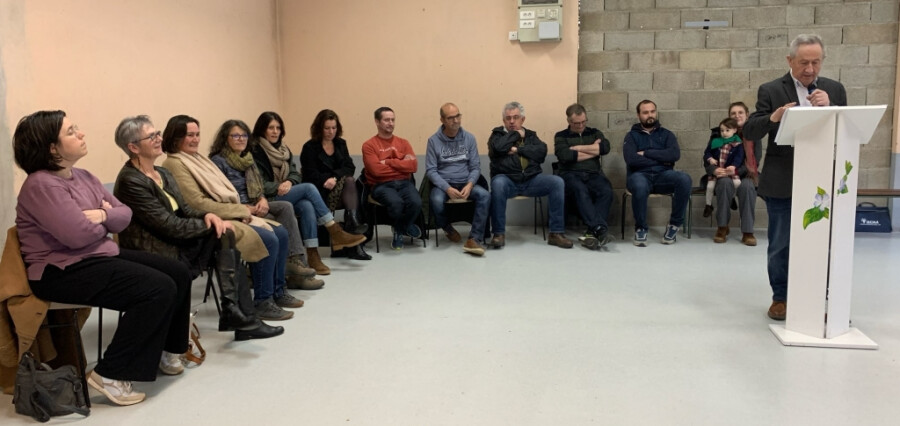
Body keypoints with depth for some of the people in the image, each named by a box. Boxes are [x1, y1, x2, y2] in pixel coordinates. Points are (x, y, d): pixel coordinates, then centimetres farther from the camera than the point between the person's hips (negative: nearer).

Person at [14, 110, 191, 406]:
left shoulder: (82, 177, 12)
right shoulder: (42, 185, -17)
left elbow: (125, 213, 9)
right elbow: (79, 235, -26)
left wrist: (102, 215, -13)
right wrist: (106, 222, -5)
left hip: (102, 256, 10)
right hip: (64, 271, -10)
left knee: (178, 273, 4)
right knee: (159, 289, -23)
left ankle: (166, 350, 21)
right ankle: (110, 374, -15)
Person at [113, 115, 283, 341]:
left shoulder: (163, 174, 12)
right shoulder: (130, 181, -16)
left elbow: (184, 210, 11)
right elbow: (170, 226, -20)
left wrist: (208, 216, -11)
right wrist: (212, 225, -13)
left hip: (175, 245, 8)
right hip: (157, 257, -8)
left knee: (228, 250, -10)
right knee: (223, 235, -18)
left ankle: (238, 315, -9)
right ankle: (234, 313, -13)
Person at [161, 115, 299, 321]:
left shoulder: (196, 158, 16)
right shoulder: (175, 164, -12)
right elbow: (198, 203, -19)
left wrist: (241, 209, -3)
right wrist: (239, 210, -14)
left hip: (229, 214, 9)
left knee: (281, 233, 1)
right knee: (268, 239, -22)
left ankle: (277, 291, 12)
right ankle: (262, 302, -11)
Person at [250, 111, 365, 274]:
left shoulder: (283, 149, 19)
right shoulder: (255, 151, -5)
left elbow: (295, 174, 12)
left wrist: (289, 182, -10)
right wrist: (278, 187, -23)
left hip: (288, 195, 6)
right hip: (268, 200, -6)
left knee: (307, 206, -28)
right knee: (308, 188, -24)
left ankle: (313, 256, -32)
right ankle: (336, 233, -20)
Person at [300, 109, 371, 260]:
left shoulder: (341, 144, 16)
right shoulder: (309, 147, 2)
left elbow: (350, 167, 2)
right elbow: (311, 175, -7)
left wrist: (335, 177, -15)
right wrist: (328, 180, -21)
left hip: (340, 188, 4)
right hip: (319, 192, -4)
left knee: (349, 181, -30)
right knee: (348, 181, -29)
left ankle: (353, 222, -45)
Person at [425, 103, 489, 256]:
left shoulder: (469, 138, 4)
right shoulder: (433, 140, -2)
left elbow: (476, 167, 4)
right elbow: (431, 170, -5)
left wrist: (469, 185, -16)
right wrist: (448, 188, -20)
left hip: (465, 183, 2)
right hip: (442, 184, -2)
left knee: (485, 195, -28)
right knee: (436, 201, -34)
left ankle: (474, 239, -26)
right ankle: (448, 228, 0)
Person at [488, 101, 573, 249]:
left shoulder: (530, 135, 19)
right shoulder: (497, 134, 12)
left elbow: (542, 151, -1)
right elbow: (498, 148, -13)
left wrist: (518, 149, -9)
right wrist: (517, 134, 0)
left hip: (531, 180, 3)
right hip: (507, 179, -3)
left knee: (557, 182, -22)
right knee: (498, 183, -38)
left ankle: (556, 233, -19)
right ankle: (499, 234, -27)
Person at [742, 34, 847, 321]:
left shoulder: (834, 90, 8)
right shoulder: (771, 90, 0)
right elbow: (749, 132, -5)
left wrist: (829, 108, -15)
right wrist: (772, 118, -25)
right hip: (782, 183, -2)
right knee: (780, 245, 7)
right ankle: (781, 297, 21)